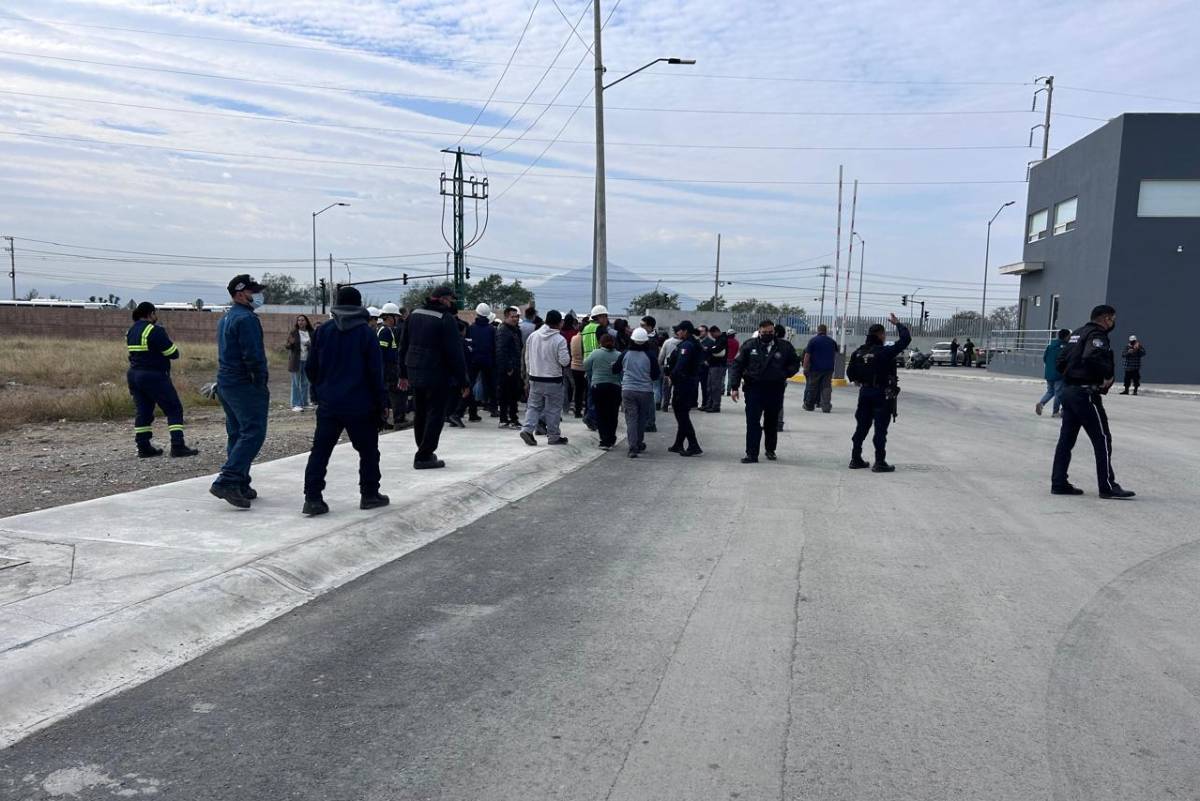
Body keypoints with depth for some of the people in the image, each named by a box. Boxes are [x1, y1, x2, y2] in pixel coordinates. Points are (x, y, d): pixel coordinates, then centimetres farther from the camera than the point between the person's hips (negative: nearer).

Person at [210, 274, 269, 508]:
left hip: (225, 383, 10)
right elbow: (253, 355, -21)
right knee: (253, 433, -10)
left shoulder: (225, 318, 18)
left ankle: (240, 485, 17)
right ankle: (226, 482, -18)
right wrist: (261, 381, -11)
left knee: (236, 434, 14)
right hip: (245, 385, -10)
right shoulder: (246, 318, -14)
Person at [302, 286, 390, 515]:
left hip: (328, 404, 3)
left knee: (320, 451, 6)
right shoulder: (367, 333, -6)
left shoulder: (323, 330, 3)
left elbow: (311, 367, 6)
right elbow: (376, 373, -6)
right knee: (368, 451, 11)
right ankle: (369, 495, 16)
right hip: (360, 405, -3)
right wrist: (382, 402, 1)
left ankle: (312, 498, 1)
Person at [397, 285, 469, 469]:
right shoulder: (447, 319, -14)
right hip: (437, 376, -7)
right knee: (435, 415, 0)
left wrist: (403, 374, 20)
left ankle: (424, 451, 28)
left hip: (414, 375, 8)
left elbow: (403, 346, 14)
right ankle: (424, 456, 0)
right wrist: (463, 381, -10)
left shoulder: (414, 314, 9)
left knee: (419, 414, 17)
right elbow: (455, 354, -16)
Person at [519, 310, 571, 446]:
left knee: (534, 405, 14)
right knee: (554, 408, 7)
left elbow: (527, 357, 9)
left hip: (535, 378, 4)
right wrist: (567, 355, 5)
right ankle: (554, 436, 14)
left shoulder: (533, 336, 1)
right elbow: (565, 361, -16)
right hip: (553, 380, -4)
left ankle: (527, 429, -4)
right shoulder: (559, 339, -16)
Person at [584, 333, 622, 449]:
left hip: (597, 386, -1)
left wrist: (591, 381, 16)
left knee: (600, 414, 5)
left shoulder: (595, 353, -3)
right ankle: (610, 439, 16)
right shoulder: (619, 355, -1)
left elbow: (586, 367, 1)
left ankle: (605, 440, -3)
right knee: (612, 415, 11)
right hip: (615, 388, 1)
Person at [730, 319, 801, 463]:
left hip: (775, 390, 2)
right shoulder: (749, 346, -2)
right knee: (752, 422, -5)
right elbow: (737, 365, 0)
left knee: (772, 423, 14)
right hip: (754, 388, -1)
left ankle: (770, 450, 31)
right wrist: (735, 387, -5)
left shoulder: (785, 347, 1)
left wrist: (784, 374, 0)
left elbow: (795, 363, 15)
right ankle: (751, 453, -2)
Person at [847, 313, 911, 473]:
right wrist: (897, 324, 0)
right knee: (881, 429, -1)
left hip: (865, 392, 6)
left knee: (862, 426, 13)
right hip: (882, 394, -6)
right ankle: (880, 463, 2)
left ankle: (856, 459, 18)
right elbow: (906, 339, -13)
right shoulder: (885, 352, -16)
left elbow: (850, 371, 8)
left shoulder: (859, 352, 3)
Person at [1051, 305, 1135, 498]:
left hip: (1068, 390, 9)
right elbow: (1091, 357, -29)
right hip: (1085, 393, -9)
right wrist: (1108, 374, -16)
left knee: (1066, 439, 10)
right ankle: (1107, 486, 1)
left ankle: (1059, 483, 11)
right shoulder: (1097, 335, -11)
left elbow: (1061, 361, 17)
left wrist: (1072, 375, 13)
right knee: (1102, 439, -2)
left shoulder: (1077, 333, 17)